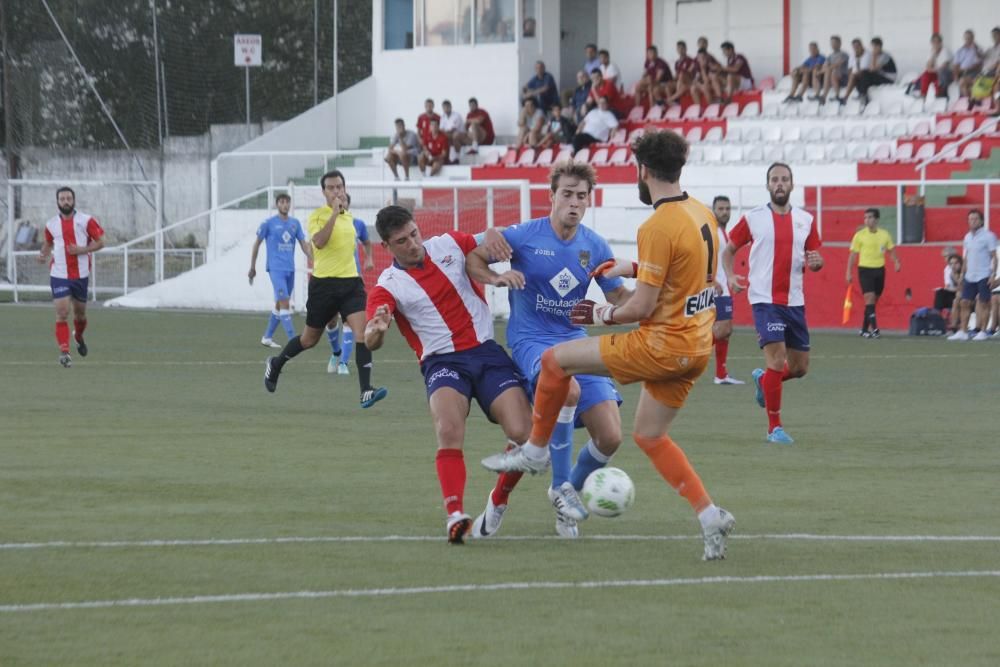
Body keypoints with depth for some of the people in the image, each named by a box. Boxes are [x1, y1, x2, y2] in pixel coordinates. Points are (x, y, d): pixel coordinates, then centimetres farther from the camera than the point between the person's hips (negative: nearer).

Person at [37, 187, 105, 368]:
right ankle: (64, 351, -15)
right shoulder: (51, 225, 4)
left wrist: (82, 250, -17)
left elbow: (100, 242, -3)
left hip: (80, 275, 0)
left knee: (80, 312, 15)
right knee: (62, 313, -14)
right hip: (59, 276, 0)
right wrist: (44, 255, 0)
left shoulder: (86, 221, -4)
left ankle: (79, 337, 46)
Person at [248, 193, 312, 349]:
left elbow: (304, 245, 10)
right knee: (284, 302, -14)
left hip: (290, 270, 6)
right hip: (276, 269, -6)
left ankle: (267, 337, 23)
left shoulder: (295, 223, 9)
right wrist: (252, 268, 6)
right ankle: (292, 340, -19)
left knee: (279, 304, 11)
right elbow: (256, 244, 5)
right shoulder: (269, 223, -3)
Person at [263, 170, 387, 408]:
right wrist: (334, 213, -26)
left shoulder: (349, 216, 14)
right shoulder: (317, 216, -6)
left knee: (362, 330, -17)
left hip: (350, 281, 4)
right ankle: (275, 364, 39)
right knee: (310, 338, 10)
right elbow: (319, 241, -26)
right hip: (324, 283, -4)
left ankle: (366, 391, -21)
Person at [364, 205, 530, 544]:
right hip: (443, 362, -3)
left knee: (522, 433, -14)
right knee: (449, 431, -32)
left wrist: (496, 276, -3)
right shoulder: (388, 287, -4)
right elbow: (370, 341, -19)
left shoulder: (449, 245, 5)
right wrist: (377, 329, -44)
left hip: (487, 351, 3)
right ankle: (455, 515, -35)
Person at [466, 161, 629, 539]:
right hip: (531, 341, -5)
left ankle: (568, 490, 23)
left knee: (610, 437, -7)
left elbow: (620, 298, 12)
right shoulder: (524, 236, -8)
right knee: (568, 389, -38)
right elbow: (473, 259, 2)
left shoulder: (594, 247, 3)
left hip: (575, 341, 5)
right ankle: (562, 487, -21)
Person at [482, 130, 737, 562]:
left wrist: (604, 315, 0)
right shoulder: (701, 214, 6)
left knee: (556, 361, 3)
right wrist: (634, 268, 19)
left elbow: (642, 307, -19)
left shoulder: (658, 227, -20)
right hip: (697, 345, 9)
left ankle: (535, 451, 17)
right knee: (649, 436, 19)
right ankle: (710, 516, 10)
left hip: (662, 345, -9)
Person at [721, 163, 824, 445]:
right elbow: (729, 250, 10)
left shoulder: (806, 220, 7)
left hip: (794, 302, 4)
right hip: (765, 301, -4)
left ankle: (763, 380, 41)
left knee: (799, 368, 9)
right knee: (777, 360, -16)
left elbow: (814, 258, 13)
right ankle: (774, 427, -5)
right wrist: (731, 276, -8)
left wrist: (816, 262, -12)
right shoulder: (753, 218, -1)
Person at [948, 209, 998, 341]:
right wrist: (962, 274, 15)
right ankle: (963, 332, 3)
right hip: (969, 276, 6)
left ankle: (982, 332, 3)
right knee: (965, 303, 1)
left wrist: (993, 274, -15)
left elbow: (994, 256, -7)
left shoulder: (988, 236, -5)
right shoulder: (967, 237, 13)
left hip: (983, 276, -6)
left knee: (983, 303, -2)